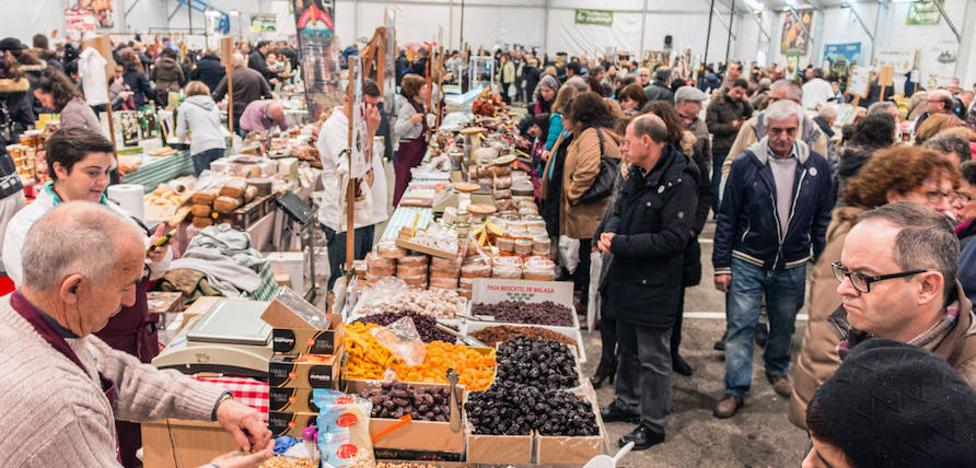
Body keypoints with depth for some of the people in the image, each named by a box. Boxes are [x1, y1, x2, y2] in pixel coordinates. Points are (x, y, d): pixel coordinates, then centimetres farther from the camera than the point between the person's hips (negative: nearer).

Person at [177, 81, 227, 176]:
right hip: (219, 145, 4)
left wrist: (186, 138, 31)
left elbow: (180, 133, 7)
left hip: (201, 147, -4)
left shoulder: (185, 106, 9)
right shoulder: (213, 104, 21)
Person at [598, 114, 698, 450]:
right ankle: (628, 404, 41)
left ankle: (653, 425, 20)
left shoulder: (678, 183, -21)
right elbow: (620, 211, 17)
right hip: (626, 280, 9)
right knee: (628, 349, 23)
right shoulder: (638, 175, 6)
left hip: (654, 287, -9)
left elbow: (673, 238, -26)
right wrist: (610, 233, -7)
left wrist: (620, 244, -22)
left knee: (653, 358, 5)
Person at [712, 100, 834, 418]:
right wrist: (722, 264, -7)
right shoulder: (746, 164, -9)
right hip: (747, 262, -2)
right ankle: (736, 389, 13)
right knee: (741, 326, 1)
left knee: (784, 325, 20)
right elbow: (727, 218, -6)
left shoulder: (817, 166, -3)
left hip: (792, 266, 2)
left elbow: (823, 218, 5)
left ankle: (777, 369, 45)